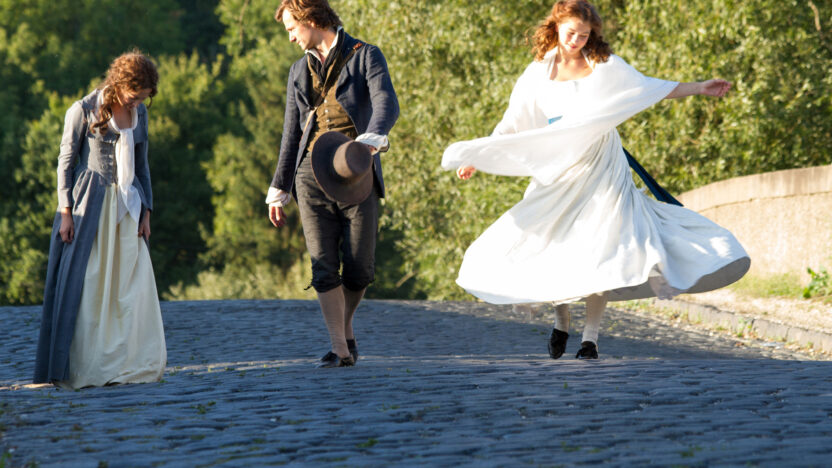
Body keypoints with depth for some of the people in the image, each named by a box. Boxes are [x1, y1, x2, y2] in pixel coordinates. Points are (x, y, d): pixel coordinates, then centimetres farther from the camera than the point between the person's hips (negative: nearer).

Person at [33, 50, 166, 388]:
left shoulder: (139, 113, 10)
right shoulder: (83, 111, -7)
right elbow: (66, 162, -5)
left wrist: (146, 211, 10)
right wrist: (65, 211, -10)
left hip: (127, 208, 5)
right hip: (89, 205, -5)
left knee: (133, 284, -3)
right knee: (87, 284, -5)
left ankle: (130, 366, 1)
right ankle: (82, 370, -1)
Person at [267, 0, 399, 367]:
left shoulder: (365, 56, 3)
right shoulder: (299, 71, 20)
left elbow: (386, 104, -14)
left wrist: (371, 139, -35)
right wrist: (279, 189, 20)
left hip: (355, 174, -4)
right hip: (312, 175, 4)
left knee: (359, 268, -2)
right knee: (324, 267, -7)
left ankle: (346, 327, 24)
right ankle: (340, 348, -6)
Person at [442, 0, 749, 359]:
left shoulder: (605, 66, 1)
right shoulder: (538, 74, 2)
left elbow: (648, 88, 10)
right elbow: (512, 125, 7)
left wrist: (699, 88, 9)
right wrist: (477, 160, 4)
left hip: (601, 169, -1)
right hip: (559, 174, 1)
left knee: (600, 249, -8)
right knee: (553, 246, -4)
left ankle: (590, 336, -3)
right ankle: (561, 320, 19)